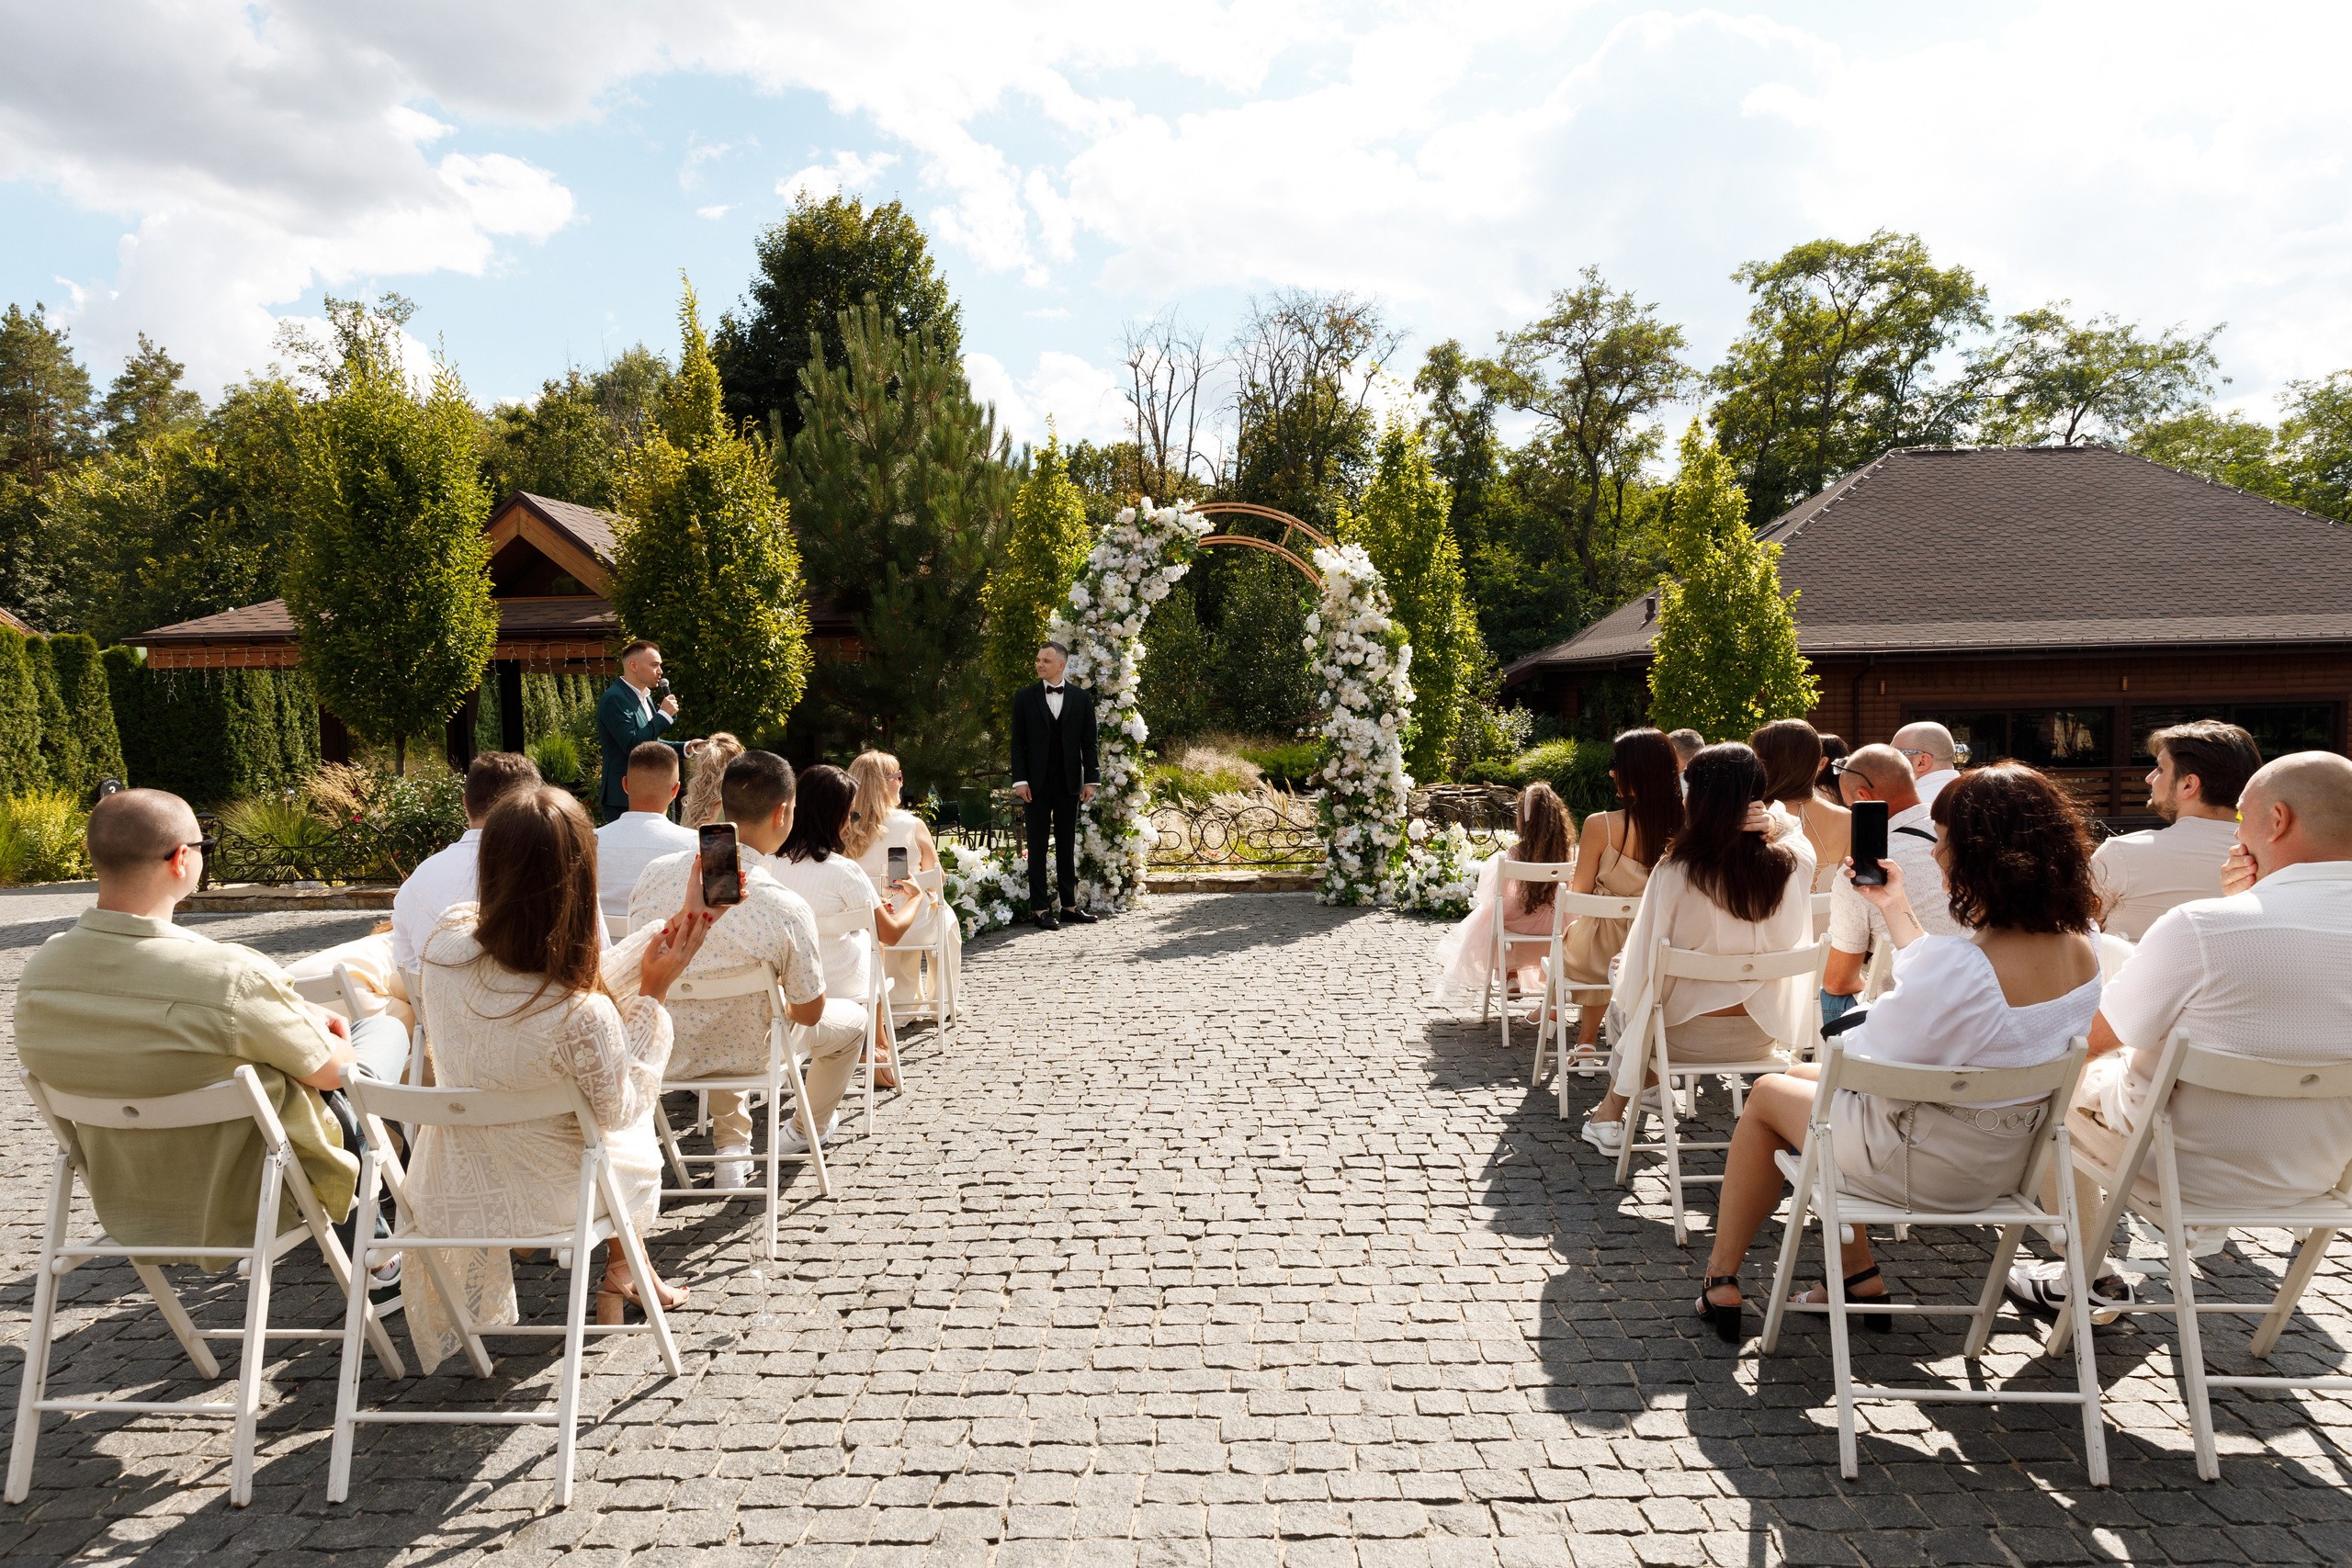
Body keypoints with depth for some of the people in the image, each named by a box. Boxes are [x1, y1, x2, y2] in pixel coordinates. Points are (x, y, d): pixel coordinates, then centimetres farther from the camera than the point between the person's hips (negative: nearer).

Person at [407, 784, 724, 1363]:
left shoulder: (448, 940, -22)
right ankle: (621, 1275, 56)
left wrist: (675, 927, -6)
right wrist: (654, 993, -14)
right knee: (638, 1147, 30)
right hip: (541, 1201, -4)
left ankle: (627, 1271, 58)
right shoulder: (584, 1017, -38)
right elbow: (621, 1108, -16)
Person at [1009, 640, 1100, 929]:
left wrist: (1091, 779, 0)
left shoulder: (1081, 697, 5)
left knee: (1067, 846, 8)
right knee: (1037, 846, 2)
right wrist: (1020, 780, -8)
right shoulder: (1024, 697, 3)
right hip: (1037, 784, -1)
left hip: (1069, 783, 1)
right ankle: (1039, 908, 6)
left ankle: (1069, 905, 15)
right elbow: (1018, 741, 0)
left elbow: (1088, 741, 6)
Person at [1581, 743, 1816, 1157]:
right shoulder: (1794, 865, -15)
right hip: (1760, 1037, 4)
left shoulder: (1674, 871, -24)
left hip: (1686, 1038, -4)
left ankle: (1611, 1114, 39)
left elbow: (1646, 966, -13)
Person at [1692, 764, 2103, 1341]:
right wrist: (1896, 909, 16)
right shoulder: (2081, 945, -8)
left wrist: (1847, 1039, -3)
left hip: (1930, 1166, -7)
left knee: (1769, 1092, 17)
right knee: (1806, 1077, 25)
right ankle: (1857, 1275, 30)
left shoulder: (1964, 963, -34)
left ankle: (1720, 1281, 30)